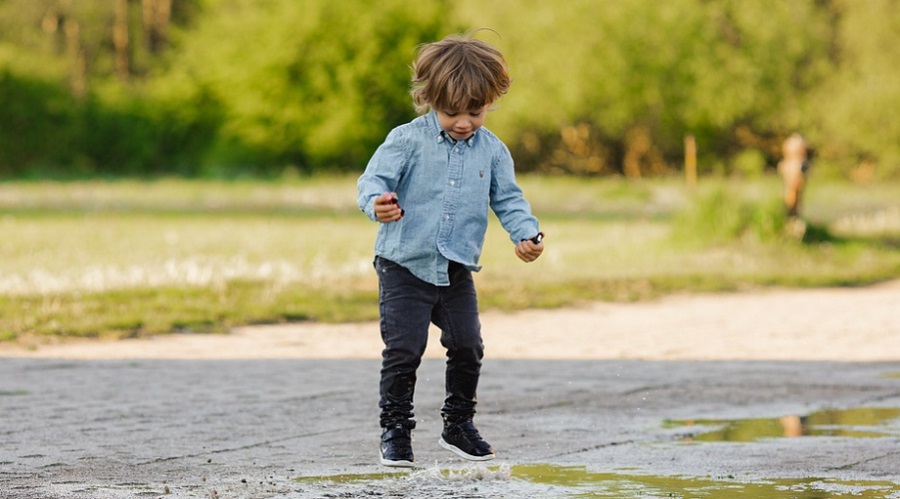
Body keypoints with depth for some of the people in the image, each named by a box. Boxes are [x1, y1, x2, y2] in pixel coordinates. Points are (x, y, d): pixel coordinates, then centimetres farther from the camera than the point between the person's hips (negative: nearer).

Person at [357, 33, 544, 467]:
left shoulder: (492, 151, 2)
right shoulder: (407, 140, -11)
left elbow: (508, 199, 9)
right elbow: (373, 179, -16)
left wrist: (526, 234, -9)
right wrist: (377, 203, -39)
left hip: (457, 271, 4)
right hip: (404, 267, -4)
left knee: (467, 348, 7)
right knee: (403, 350, -8)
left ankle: (458, 425, 24)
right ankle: (395, 430, 5)